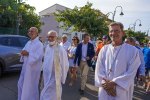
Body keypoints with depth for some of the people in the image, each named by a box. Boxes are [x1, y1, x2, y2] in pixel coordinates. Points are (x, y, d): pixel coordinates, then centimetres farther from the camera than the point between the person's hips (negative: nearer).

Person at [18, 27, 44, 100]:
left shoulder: (39, 44, -14)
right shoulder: (28, 43, 11)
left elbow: (38, 56, -22)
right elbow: (24, 51, 11)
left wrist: (28, 54, -24)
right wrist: (23, 52, -10)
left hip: (33, 68, -8)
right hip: (25, 66, 8)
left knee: (31, 85, 4)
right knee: (21, 84, 17)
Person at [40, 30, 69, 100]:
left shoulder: (61, 50, -20)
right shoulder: (47, 47, 2)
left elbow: (65, 65, -13)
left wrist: (62, 79, -6)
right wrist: (44, 75, 13)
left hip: (55, 79, -6)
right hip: (46, 78, 7)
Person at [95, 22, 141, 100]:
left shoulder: (133, 50, -6)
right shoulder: (104, 49, 1)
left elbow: (131, 73, -9)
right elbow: (99, 68, 0)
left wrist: (113, 83, -15)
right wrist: (105, 83, -12)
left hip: (121, 91, -2)